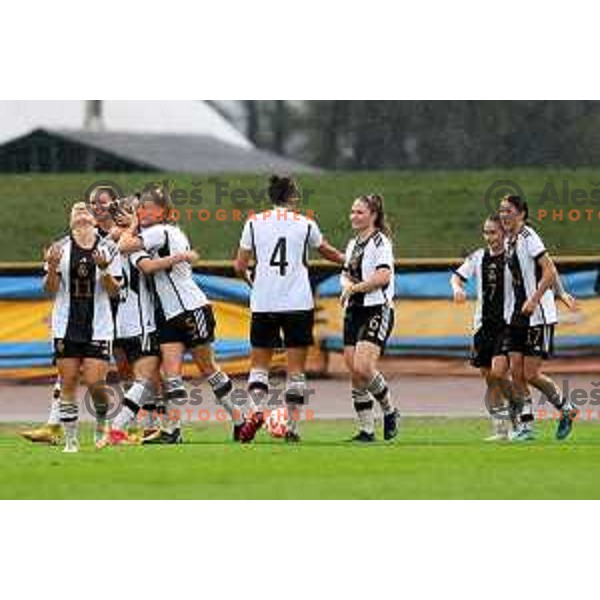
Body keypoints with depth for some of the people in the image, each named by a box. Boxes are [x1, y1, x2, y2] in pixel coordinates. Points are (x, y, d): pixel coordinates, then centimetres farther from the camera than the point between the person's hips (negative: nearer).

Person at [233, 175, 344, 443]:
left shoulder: (254, 223, 3)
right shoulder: (305, 224, 3)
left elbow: (240, 265, 3)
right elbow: (329, 253, 21)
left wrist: (249, 280, 25)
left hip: (263, 303, 1)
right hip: (299, 304, -1)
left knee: (259, 363, 10)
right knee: (296, 369, 5)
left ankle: (258, 408, -15)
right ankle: (292, 426, 2)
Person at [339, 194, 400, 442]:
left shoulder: (380, 242, -8)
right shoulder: (353, 244, 18)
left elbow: (383, 276, -20)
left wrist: (354, 288, -14)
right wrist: (347, 284, 3)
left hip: (377, 309, -8)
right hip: (354, 311, 8)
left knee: (363, 367, -21)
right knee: (354, 373, 2)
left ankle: (389, 411, 1)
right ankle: (366, 429, 7)